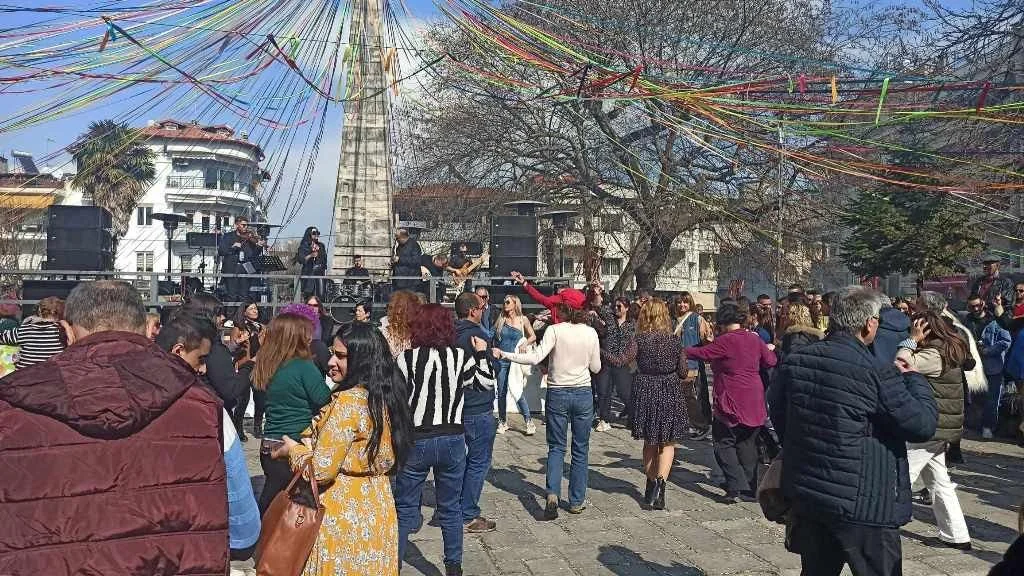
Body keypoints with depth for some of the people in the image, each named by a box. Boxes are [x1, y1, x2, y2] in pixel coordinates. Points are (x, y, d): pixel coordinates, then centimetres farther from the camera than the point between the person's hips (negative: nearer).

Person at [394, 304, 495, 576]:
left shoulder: (406, 358, -8)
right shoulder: (462, 357, -2)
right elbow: (488, 384, 12)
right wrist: (482, 354, 23)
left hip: (415, 440, -2)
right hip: (452, 440, 2)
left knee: (405, 509, 9)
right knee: (451, 508, 15)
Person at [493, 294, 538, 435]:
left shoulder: (523, 319, 1)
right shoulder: (500, 320, 5)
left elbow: (533, 336, 7)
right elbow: (491, 335, 2)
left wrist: (525, 344, -6)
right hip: (501, 359, 3)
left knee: (517, 391, -11)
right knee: (501, 392, 7)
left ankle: (529, 422, -1)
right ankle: (502, 422, 20)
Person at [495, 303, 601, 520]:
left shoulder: (555, 330, -11)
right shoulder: (590, 333, -2)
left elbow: (535, 357, -20)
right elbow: (596, 367, 6)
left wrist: (504, 355, -15)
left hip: (557, 394, -2)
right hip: (583, 394, 2)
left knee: (556, 447, 9)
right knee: (580, 449, 12)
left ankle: (552, 494, -9)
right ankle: (577, 501, 18)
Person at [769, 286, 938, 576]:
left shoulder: (794, 362, -3)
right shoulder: (877, 374, -21)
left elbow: (776, 410, 11)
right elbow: (923, 426, -13)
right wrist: (914, 378, 3)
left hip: (805, 497, 6)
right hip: (863, 506, -6)